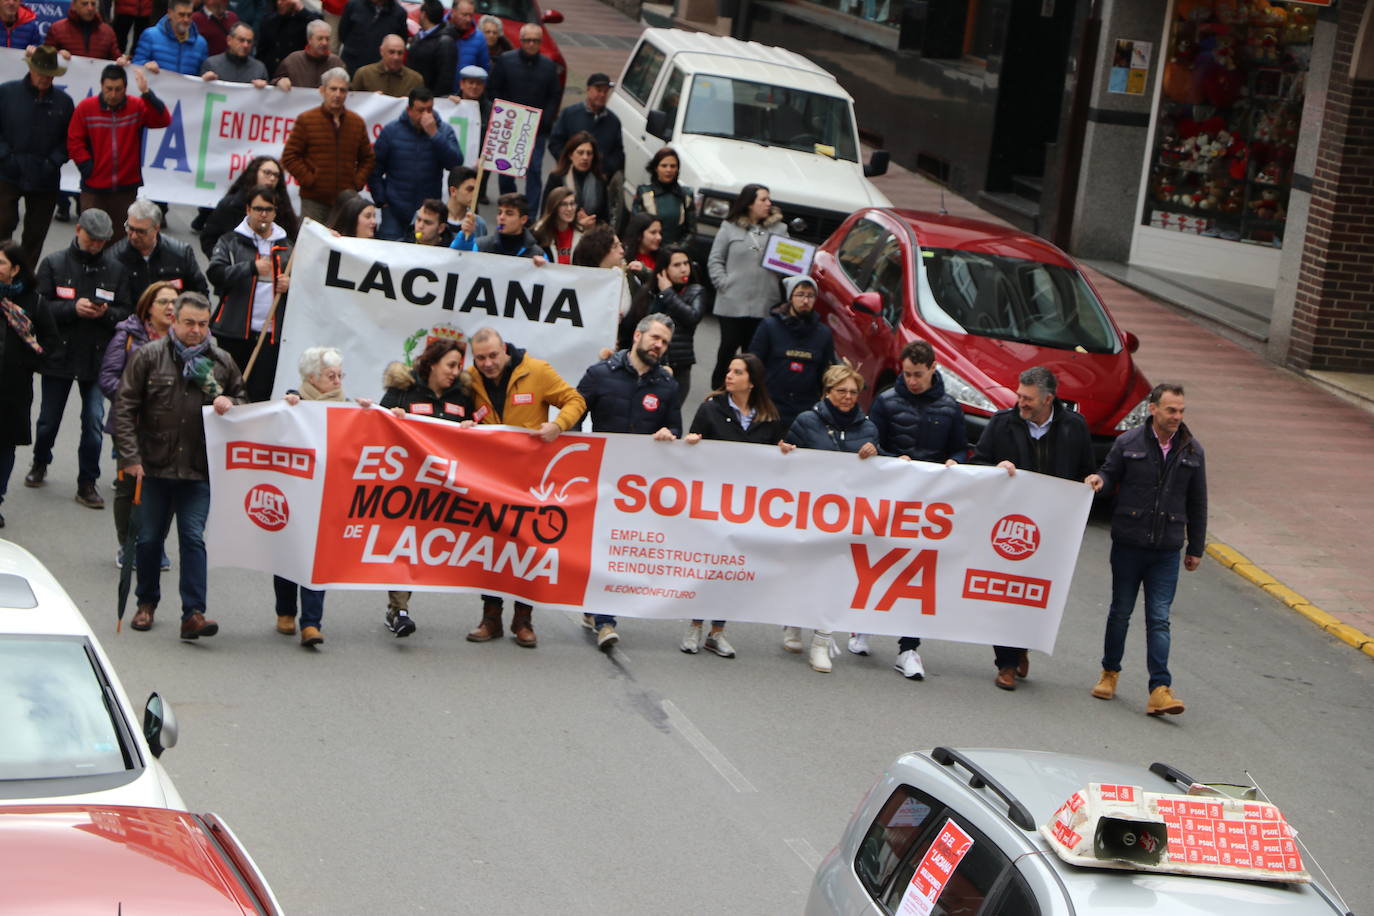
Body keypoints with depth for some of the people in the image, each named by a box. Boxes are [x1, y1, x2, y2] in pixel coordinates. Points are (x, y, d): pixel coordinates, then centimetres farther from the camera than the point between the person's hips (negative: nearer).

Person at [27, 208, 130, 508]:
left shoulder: (115, 270, 3)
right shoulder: (54, 263, -1)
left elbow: (125, 313, 5)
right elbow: (40, 307, -6)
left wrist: (106, 313, -16)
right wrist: (73, 308, -19)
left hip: (97, 357, 1)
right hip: (58, 356, 0)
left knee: (94, 421, -4)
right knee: (49, 418, 11)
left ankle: (87, 483, 8)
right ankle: (40, 463, 38)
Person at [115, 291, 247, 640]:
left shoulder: (221, 362, 7)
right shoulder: (149, 356, -1)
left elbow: (242, 400, 21)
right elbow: (124, 407, -3)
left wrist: (229, 403, -4)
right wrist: (131, 456, -10)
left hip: (198, 469, 0)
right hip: (154, 467, 0)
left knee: (193, 538, -8)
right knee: (149, 538, 11)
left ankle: (193, 614, -10)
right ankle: (146, 603, 30)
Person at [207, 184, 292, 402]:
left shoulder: (286, 246, 17)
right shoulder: (230, 242, 6)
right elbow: (216, 273, -10)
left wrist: (291, 284, 0)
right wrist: (252, 268, -22)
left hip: (272, 333, 2)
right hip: (236, 331, -2)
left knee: (262, 394, -2)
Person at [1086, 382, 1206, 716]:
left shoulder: (1192, 451, 4)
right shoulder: (1128, 443, -2)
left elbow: (1197, 503, 11)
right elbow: (1110, 473, 9)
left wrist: (1196, 548, 13)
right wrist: (1099, 480, -17)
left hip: (1166, 551, 0)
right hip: (1128, 545, 0)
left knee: (1159, 619, -5)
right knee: (1121, 612, 11)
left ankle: (1160, 690, -10)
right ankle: (1110, 673, 29)